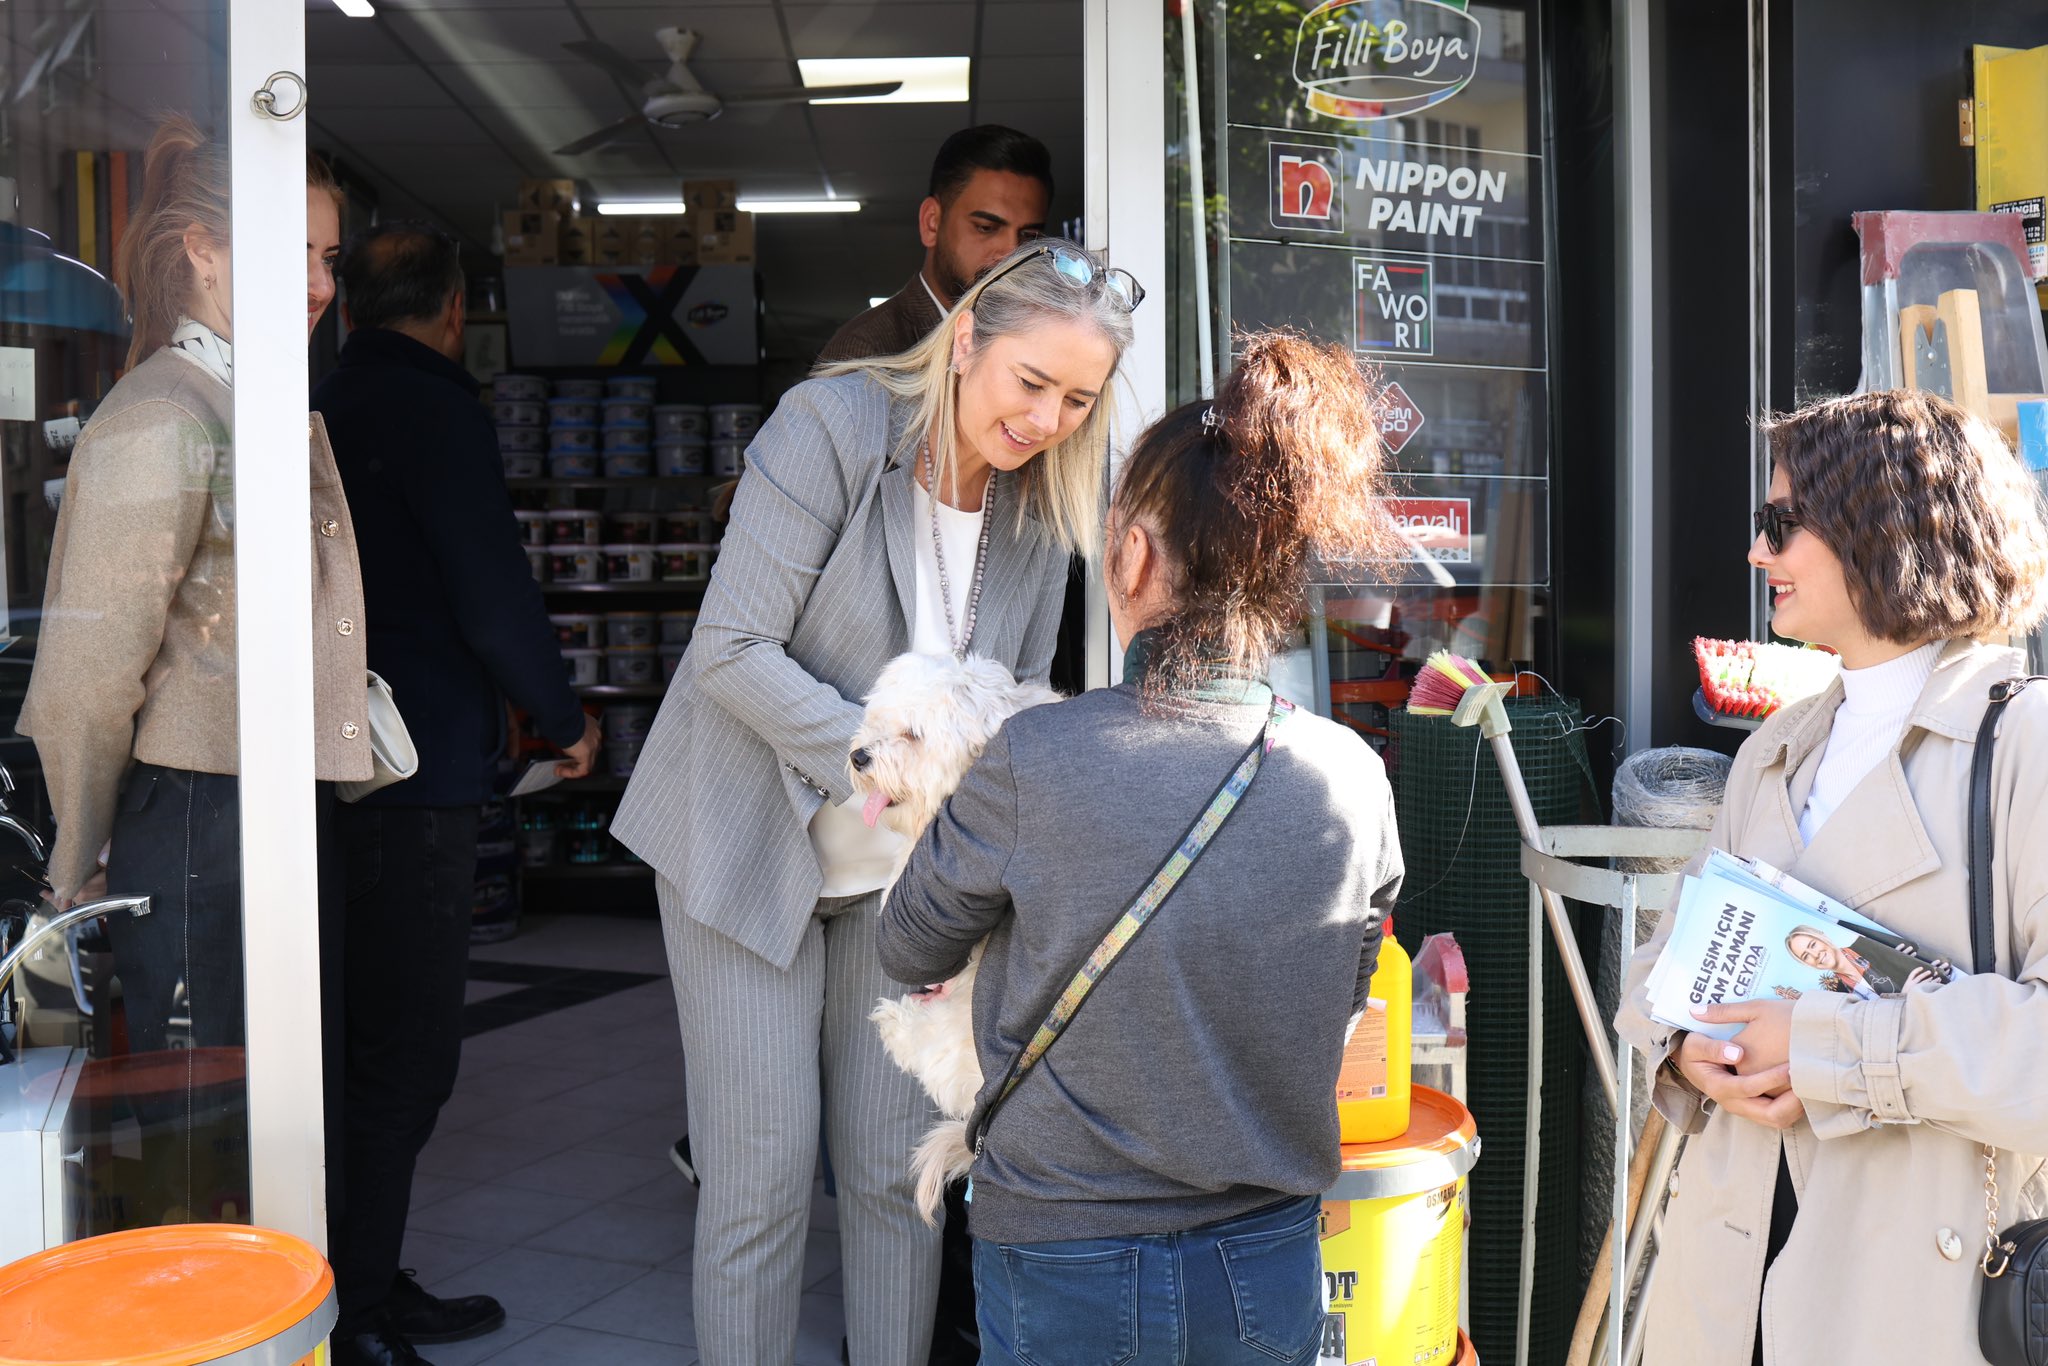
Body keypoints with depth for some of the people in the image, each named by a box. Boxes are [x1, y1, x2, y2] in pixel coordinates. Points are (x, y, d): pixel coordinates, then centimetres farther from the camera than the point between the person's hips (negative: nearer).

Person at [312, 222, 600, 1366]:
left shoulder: (325, 406, 14)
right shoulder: (435, 409, -11)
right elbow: (494, 597, -16)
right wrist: (567, 721, 0)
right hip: (418, 777, -9)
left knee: (379, 1045, 17)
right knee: (406, 1057, -2)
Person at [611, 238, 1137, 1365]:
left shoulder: (1040, 501, 1)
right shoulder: (835, 424, -16)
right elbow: (734, 649, -20)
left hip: (902, 866, 5)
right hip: (749, 847, -5)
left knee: (898, 1169, 9)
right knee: (761, 1178, 0)